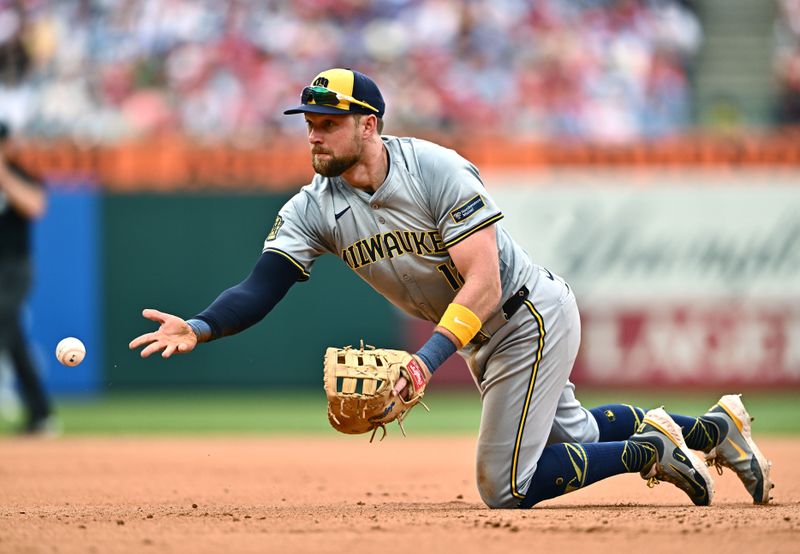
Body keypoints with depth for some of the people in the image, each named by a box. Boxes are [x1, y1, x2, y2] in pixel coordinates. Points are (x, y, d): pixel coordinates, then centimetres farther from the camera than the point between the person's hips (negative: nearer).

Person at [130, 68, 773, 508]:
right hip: (482, 338, 8)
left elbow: (483, 285, -32)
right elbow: (261, 289, -18)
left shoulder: (438, 172, -27)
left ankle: (649, 451, 7)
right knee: (572, 437, 23)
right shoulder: (314, 208, -9)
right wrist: (200, 328, -37)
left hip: (533, 316, -8)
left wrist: (430, 356, -44)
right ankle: (709, 428, 38)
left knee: (506, 489, -9)